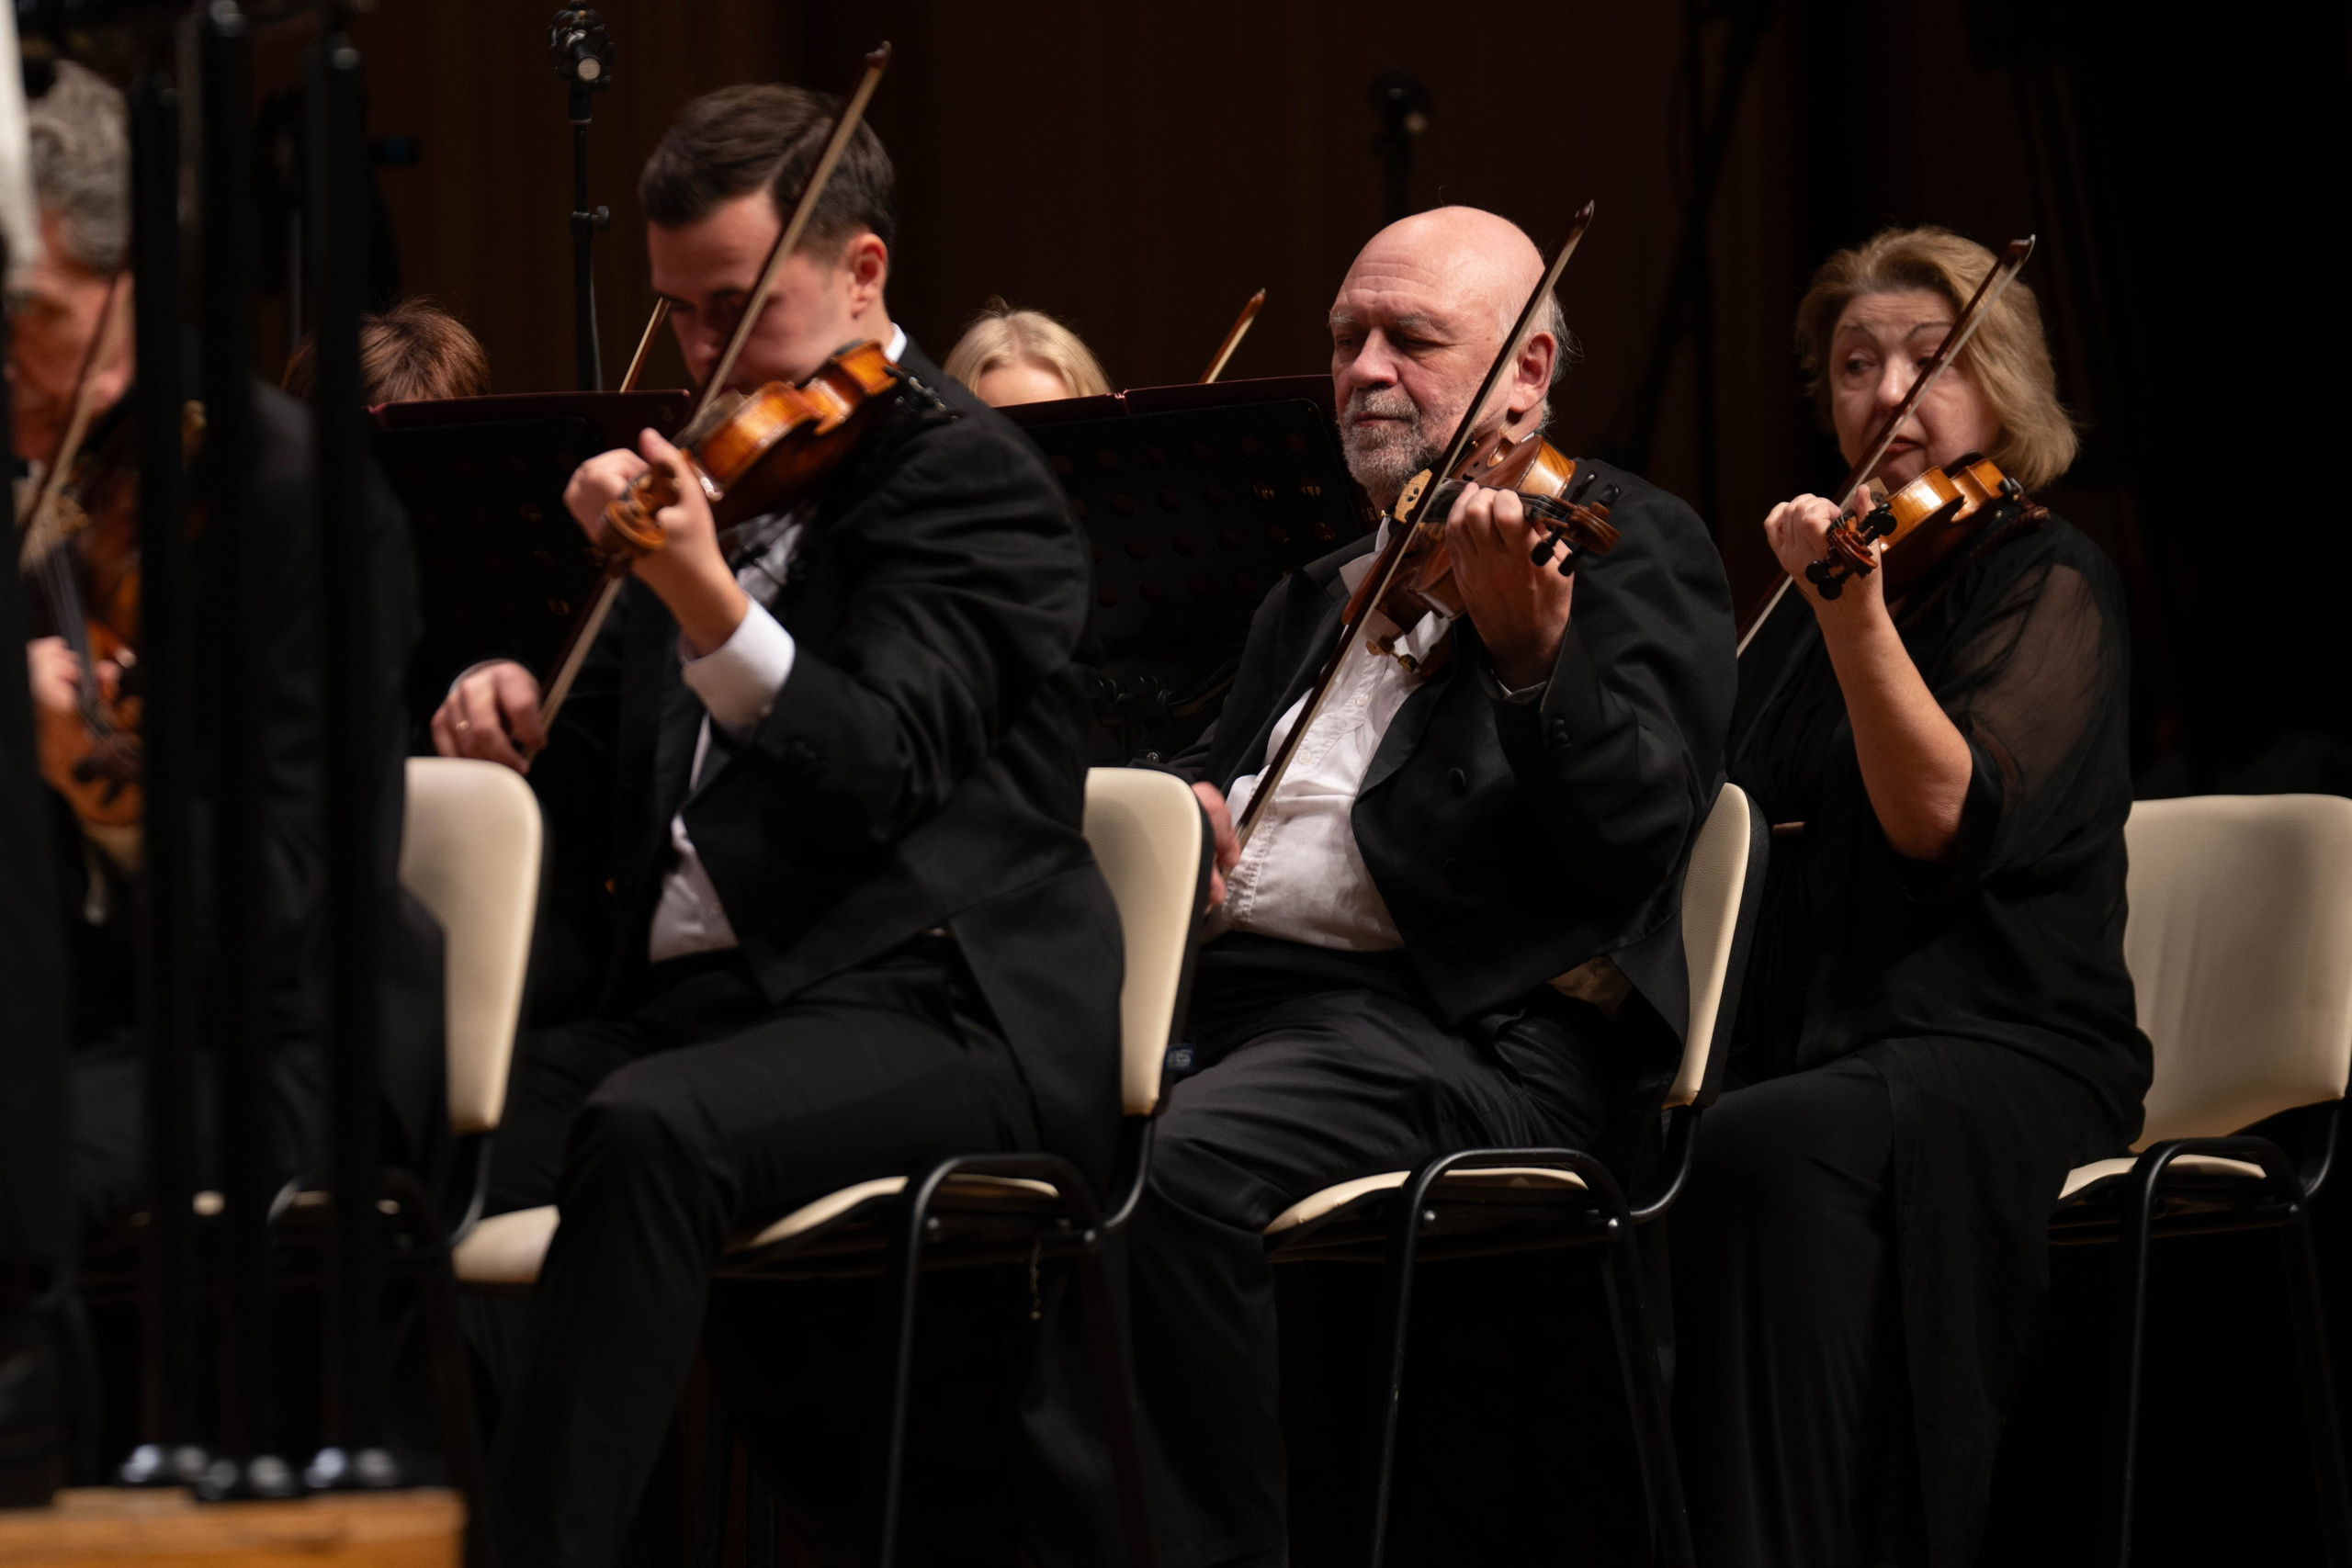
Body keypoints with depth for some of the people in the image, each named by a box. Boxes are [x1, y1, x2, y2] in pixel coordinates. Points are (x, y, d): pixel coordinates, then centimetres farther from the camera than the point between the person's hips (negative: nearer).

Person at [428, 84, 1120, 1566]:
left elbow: (883, 768, -21)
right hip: (697, 997, 8)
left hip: (934, 1007, -8)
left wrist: (708, 603, -38)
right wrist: (521, 719, 1)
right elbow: (612, 781, 25)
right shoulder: (722, 478, 19)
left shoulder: (964, 474, -5)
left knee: (650, 1129, -36)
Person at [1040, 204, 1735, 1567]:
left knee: (1187, 1162, -35)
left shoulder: (1630, 546, 5)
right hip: (1228, 991, 7)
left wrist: (1531, 651, -27)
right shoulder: (1321, 595, 29)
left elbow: (1643, 828, -10)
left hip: (1469, 1029, -7)